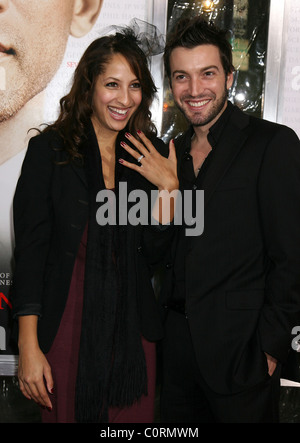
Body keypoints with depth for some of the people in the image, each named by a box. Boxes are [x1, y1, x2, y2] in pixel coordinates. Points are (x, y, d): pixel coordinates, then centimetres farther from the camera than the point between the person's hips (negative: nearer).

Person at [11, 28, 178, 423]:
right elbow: (30, 249, -7)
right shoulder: (49, 149, -6)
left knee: (135, 416, 13)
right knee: (66, 413, 12)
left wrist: (168, 185, -11)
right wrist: (29, 346, -10)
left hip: (132, 330, 3)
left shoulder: (151, 155, 4)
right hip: (67, 327, -2)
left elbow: (158, 253, 2)